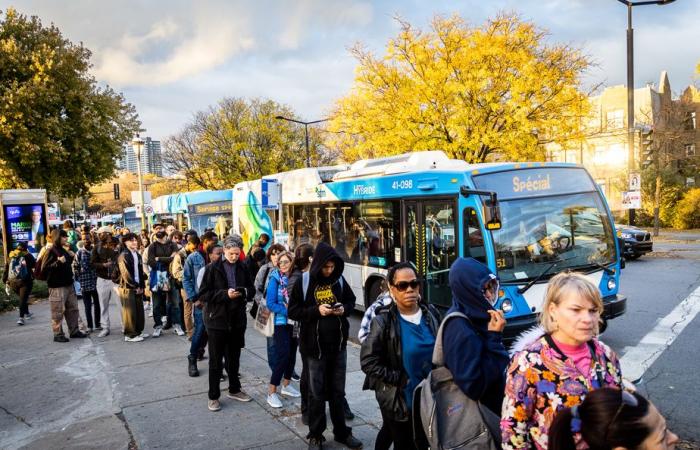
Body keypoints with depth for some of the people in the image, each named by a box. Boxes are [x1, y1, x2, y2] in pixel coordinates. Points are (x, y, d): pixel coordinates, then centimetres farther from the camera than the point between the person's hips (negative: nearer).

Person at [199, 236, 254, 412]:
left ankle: (234, 390, 35)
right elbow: (203, 294, -11)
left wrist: (243, 292, -13)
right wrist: (225, 294, -22)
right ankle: (213, 396, 20)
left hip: (237, 320, 4)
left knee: (234, 358, 18)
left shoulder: (242, 269, 3)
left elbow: (251, 291, 10)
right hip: (217, 320, -4)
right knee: (215, 361, 6)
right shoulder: (213, 269, -8)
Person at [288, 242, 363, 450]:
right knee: (317, 392, 8)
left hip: (338, 343, 3)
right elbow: (293, 311, -7)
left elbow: (351, 301, 13)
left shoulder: (340, 280, -1)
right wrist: (316, 311, -20)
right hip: (315, 345, -3)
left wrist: (344, 309, -9)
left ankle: (341, 432, 30)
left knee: (337, 391, 15)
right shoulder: (304, 283, -10)